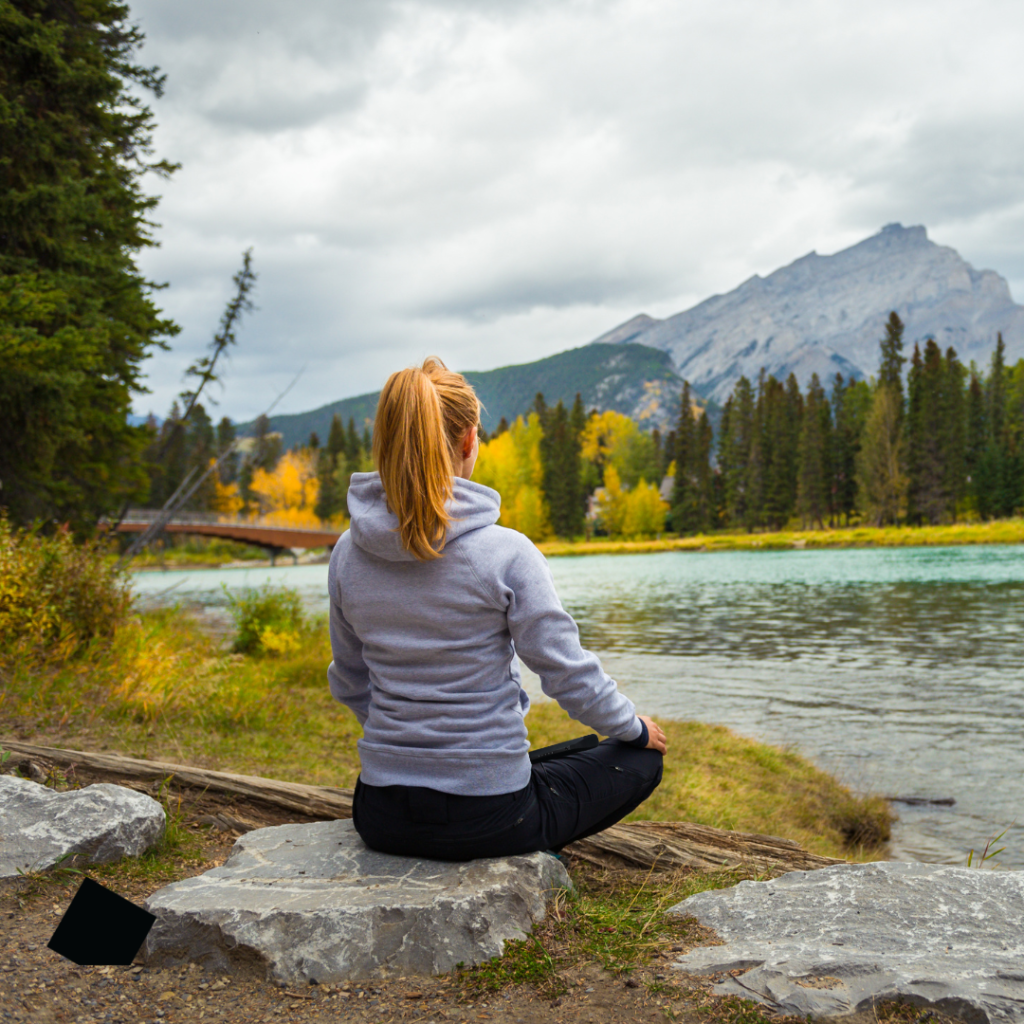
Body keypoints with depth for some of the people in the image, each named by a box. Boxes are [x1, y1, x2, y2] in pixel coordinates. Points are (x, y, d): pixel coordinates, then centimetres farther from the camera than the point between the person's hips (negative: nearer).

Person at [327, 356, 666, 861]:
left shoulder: (347, 554, -5)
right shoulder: (505, 553, -20)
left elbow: (349, 682, 9)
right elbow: (569, 672, -12)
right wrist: (635, 727, 8)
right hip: (486, 818, -6)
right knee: (641, 758, 17)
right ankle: (525, 856, 15)